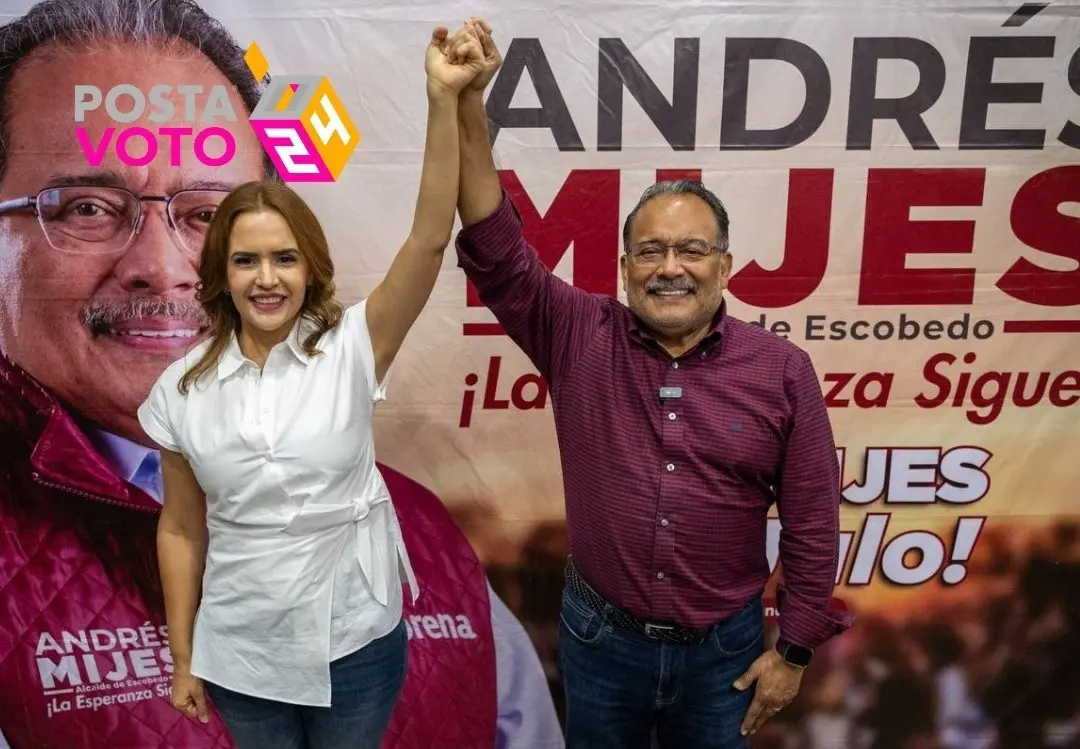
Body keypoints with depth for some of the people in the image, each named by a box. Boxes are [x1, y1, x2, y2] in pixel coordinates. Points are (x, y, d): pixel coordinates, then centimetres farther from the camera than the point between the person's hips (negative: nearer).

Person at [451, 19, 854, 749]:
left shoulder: (782, 369, -11)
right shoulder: (581, 338, -9)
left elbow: (813, 522, -5)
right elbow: (495, 251, -20)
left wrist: (794, 647, -2)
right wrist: (467, 108, -30)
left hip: (724, 647, 0)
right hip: (598, 637, 1)